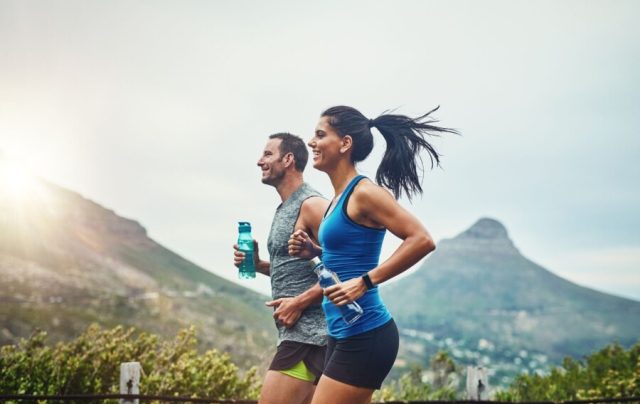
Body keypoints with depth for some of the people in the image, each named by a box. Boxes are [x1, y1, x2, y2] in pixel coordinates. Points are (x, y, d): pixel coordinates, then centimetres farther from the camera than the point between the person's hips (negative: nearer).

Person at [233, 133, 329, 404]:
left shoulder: (311, 205, -11)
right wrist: (257, 264, 11)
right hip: (297, 331, 10)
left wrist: (299, 302, -21)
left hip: (308, 332, -10)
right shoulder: (285, 209, 18)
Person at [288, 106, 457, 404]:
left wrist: (365, 282, -23)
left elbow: (422, 240, -21)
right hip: (344, 335, 10)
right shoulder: (339, 199, 13)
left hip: (364, 336, -10)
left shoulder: (363, 193, -14)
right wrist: (314, 251, 9)